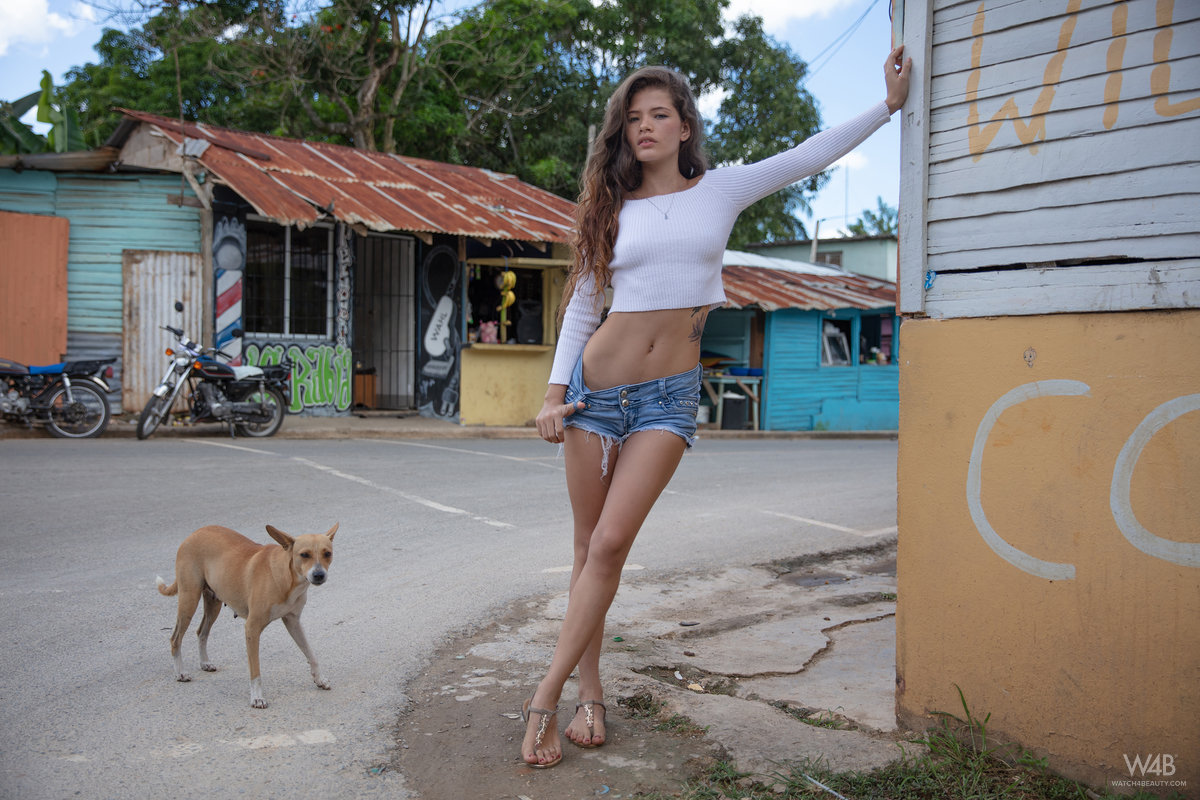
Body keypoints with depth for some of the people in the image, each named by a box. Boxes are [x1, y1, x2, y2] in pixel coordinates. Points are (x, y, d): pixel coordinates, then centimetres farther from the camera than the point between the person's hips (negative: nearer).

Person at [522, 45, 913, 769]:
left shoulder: (722, 190, 7)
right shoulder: (612, 207, 8)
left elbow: (814, 155, 11)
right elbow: (582, 305, 10)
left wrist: (890, 103, 9)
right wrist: (556, 393, 3)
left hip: (668, 396, -2)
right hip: (597, 384, 2)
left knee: (610, 546, -12)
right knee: (589, 546, 5)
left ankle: (546, 697, -2)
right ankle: (590, 690, 19)